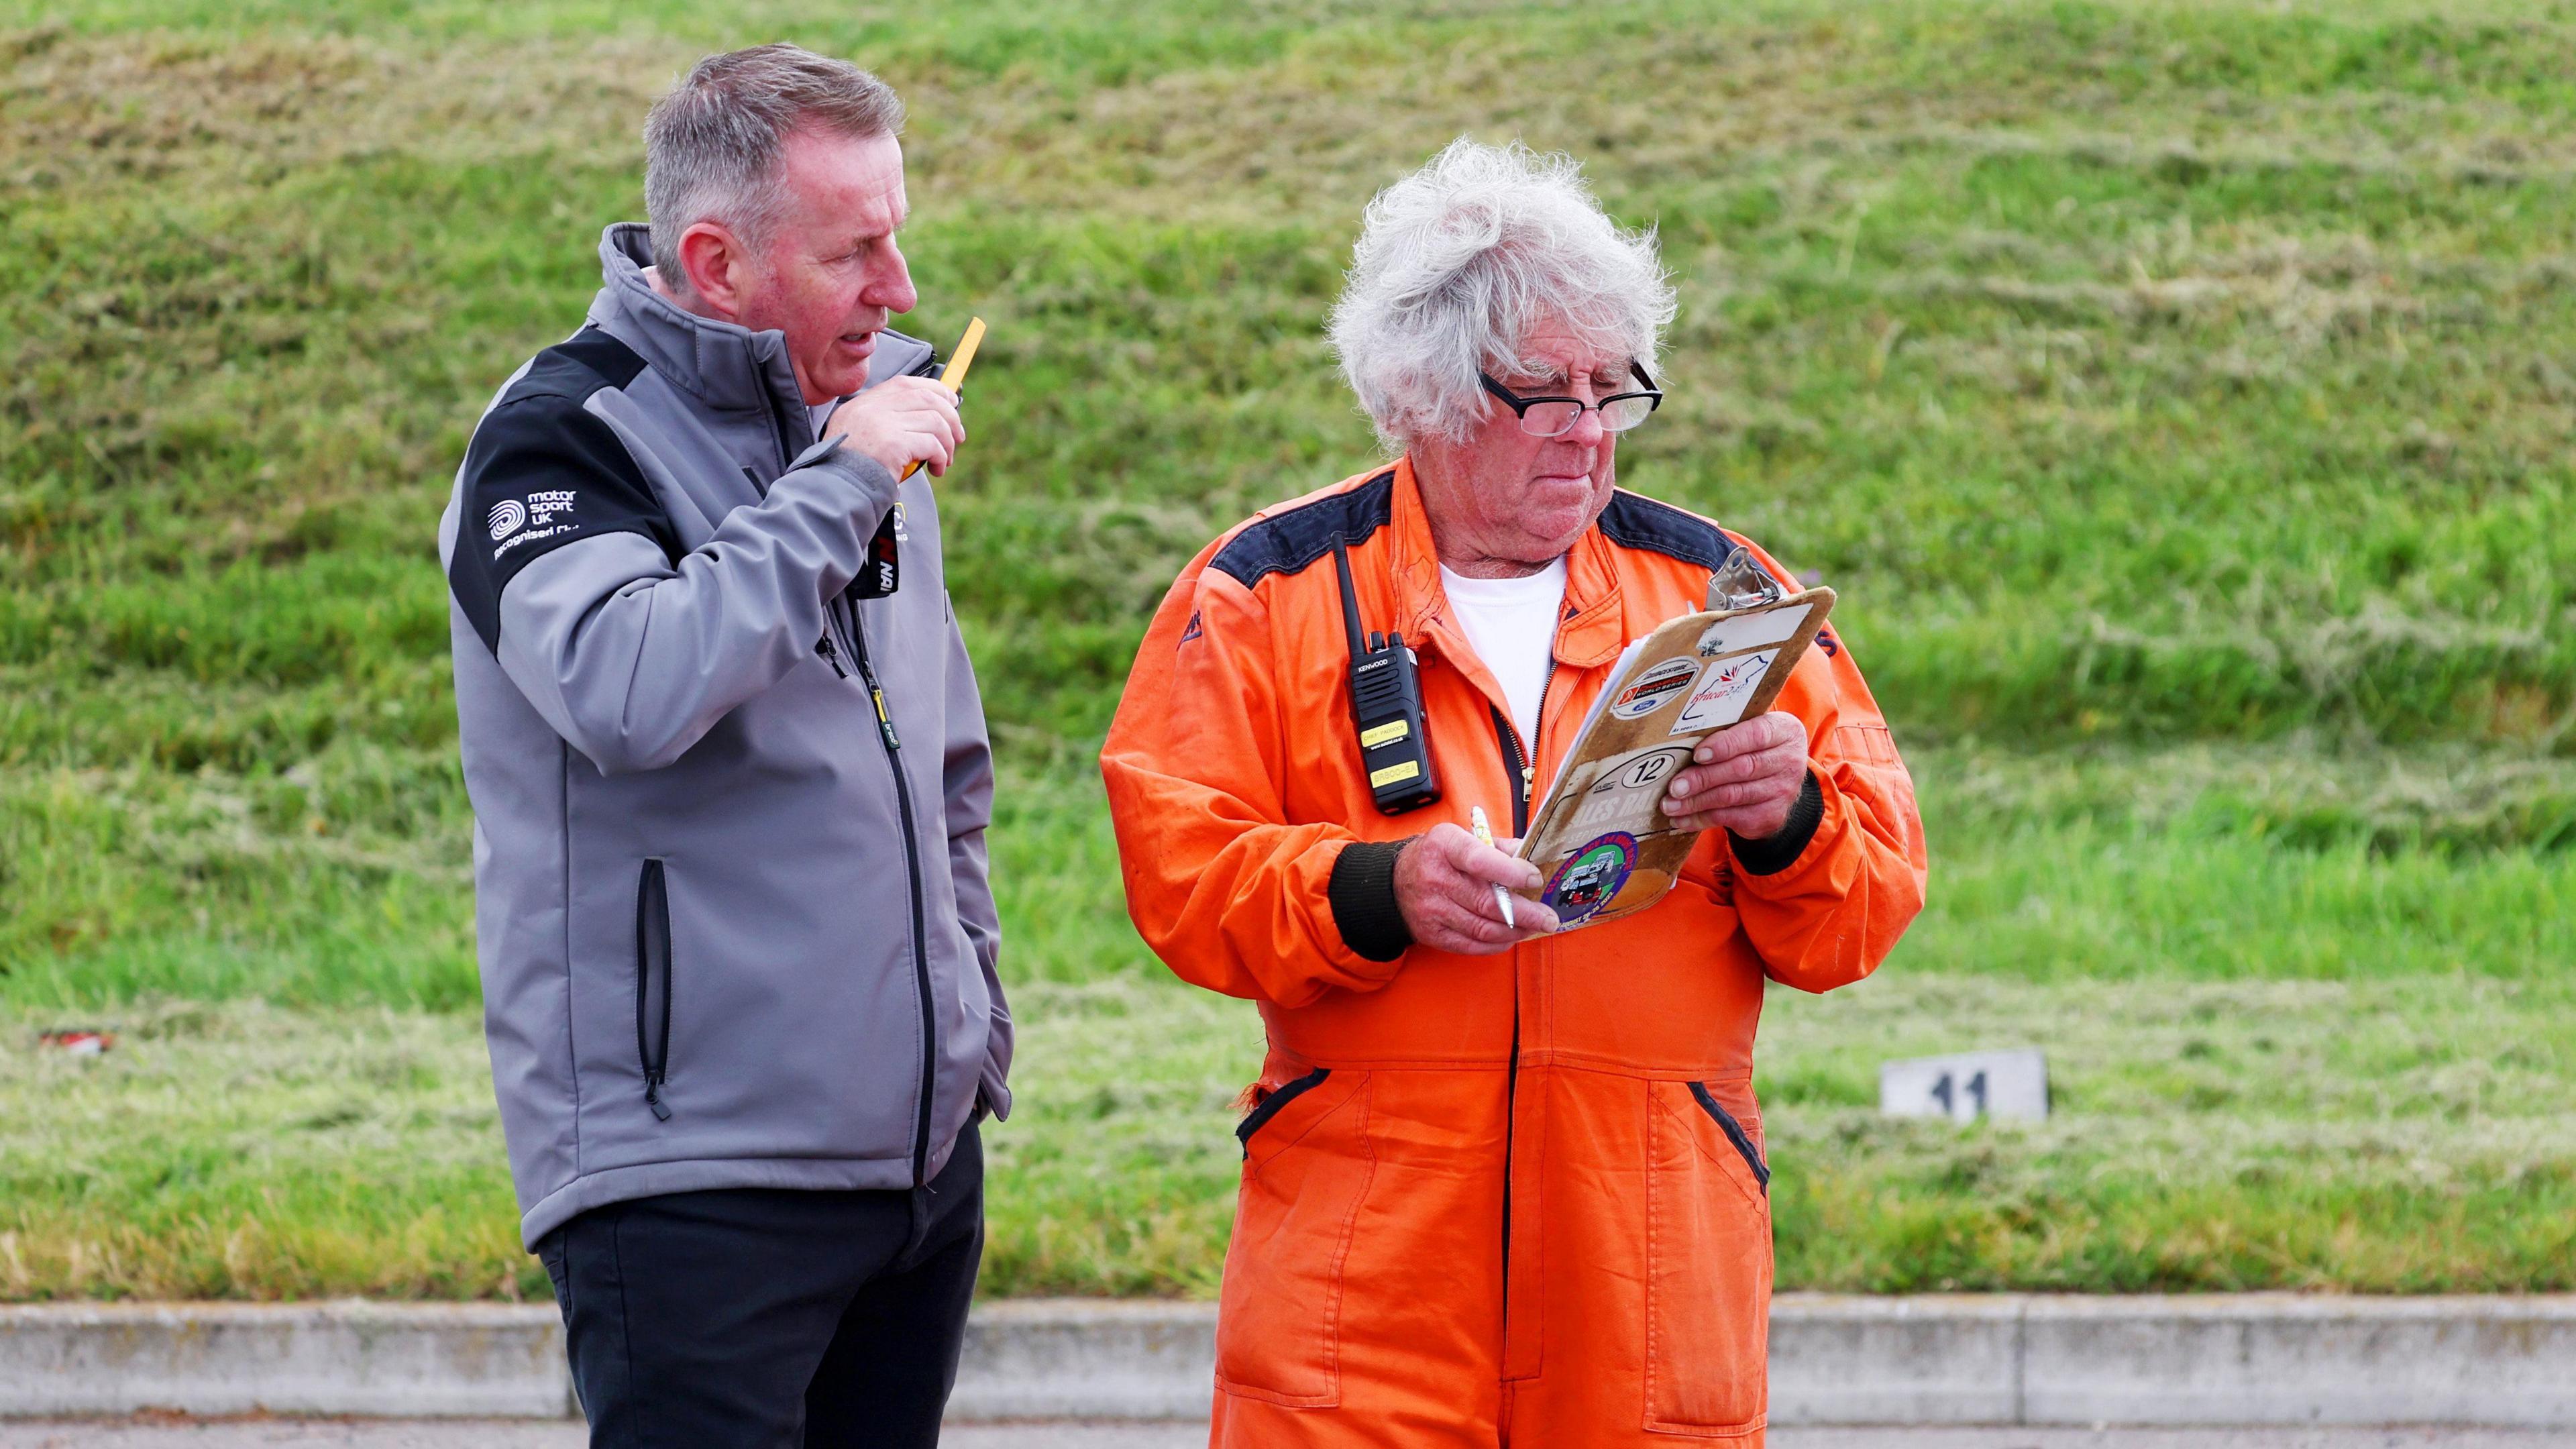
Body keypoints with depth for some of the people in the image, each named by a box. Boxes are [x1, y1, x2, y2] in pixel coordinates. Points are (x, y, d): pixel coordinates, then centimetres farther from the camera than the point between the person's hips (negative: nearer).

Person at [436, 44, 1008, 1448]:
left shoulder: (861, 420, 14)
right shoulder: (562, 442, -9)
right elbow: (626, 694, -30)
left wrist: (972, 1024, 20)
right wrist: (834, 492, -21)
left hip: (921, 1158, 7)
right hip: (691, 1171, -7)